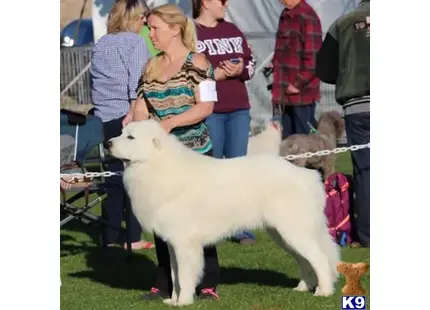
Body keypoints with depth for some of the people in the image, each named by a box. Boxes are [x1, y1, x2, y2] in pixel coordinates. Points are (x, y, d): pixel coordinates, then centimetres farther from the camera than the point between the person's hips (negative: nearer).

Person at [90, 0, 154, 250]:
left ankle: (111, 238, 9)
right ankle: (133, 237, 2)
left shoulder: (100, 45, 16)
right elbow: (137, 84, -14)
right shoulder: (135, 42, -5)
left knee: (114, 180, 9)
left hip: (106, 119, 6)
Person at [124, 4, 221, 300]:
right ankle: (165, 283, 14)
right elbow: (141, 107, 12)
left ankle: (207, 284, 4)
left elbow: (206, 106, -13)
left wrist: (172, 121, -24)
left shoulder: (196, 63, -6)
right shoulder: (151, 67, 12)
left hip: (195, 152, -6)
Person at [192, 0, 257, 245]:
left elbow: (251, 62, 16)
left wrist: (240, 70, -5)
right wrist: (217, 74, -16)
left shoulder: (232, 30, 16)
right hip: (208, 112, -5)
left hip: (239, 109, 5)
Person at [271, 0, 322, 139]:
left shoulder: (308, 17, -14)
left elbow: (313, 57, -18)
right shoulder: (285, 16, 14)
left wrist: (298, 84, -15)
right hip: (283, 93, 8)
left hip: (302, 92, -8)